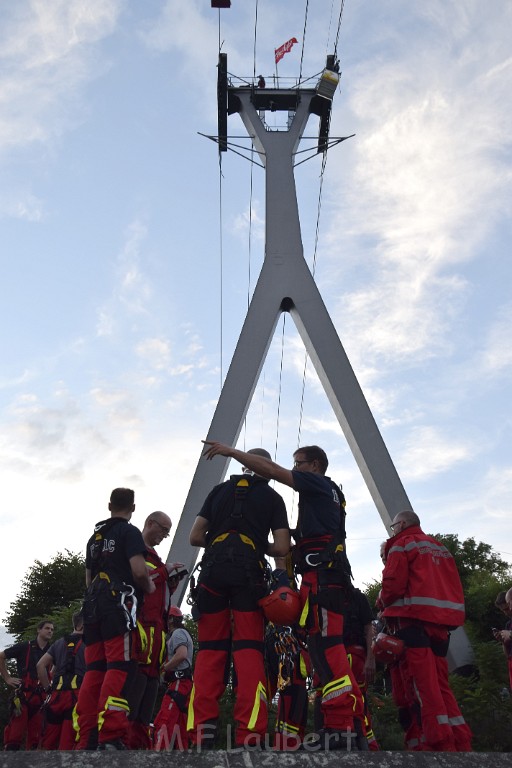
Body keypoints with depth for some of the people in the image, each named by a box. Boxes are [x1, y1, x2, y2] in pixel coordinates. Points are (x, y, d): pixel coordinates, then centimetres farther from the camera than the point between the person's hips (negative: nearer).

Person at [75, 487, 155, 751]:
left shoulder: (94, 537, 22)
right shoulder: (130, 532, -2)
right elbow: (139, 571, -14)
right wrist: (149, 587, 4)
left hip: (93, 603, 8)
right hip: (119, 602, -7)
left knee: (94, 671, 6)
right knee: (120, 668, -11)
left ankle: (86, 739, 5)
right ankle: (110, 737, -18)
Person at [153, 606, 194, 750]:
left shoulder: (178, 633, -5)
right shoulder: (182, 634, 26)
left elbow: (181, 654, -22)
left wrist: (164, 668, -11)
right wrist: (166, 669, 11)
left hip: (179, 682, -11)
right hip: (183, 683, 11)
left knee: (164, 721, -18)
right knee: (179, 725, 10)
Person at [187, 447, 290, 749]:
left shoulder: (220, 490, 17)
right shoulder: (272, 497, 12)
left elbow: (195, 537, 12)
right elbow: (282, 548, 4)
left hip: (213, 569, 2)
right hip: (248, 572, -2)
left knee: (210, 650, 5)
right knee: (249, 651, -1)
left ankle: (201, 733, -1)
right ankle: (250, 735, -8)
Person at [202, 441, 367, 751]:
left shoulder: (319, 483, 4)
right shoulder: (327, 494, 30)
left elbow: (270, 469, -6)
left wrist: (230, 450, -2)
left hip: (321, 572, -10)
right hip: (330, 572, 10)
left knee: (326, 647, -16)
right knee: (331, 650, 6)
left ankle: (339, 728, -21)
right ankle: (354, 727, 5)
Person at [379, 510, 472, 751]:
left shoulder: (402, 544, 2)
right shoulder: (441, 548, 25)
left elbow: (394, 582, -8)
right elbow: (455, 587, 19)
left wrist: (383, 604, 9)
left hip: (414, 619, -7)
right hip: (443, 620, 7)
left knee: (425, 685, -7)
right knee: (441, 685, 11)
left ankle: (442, 744, -11)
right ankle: (462, 743, 7)